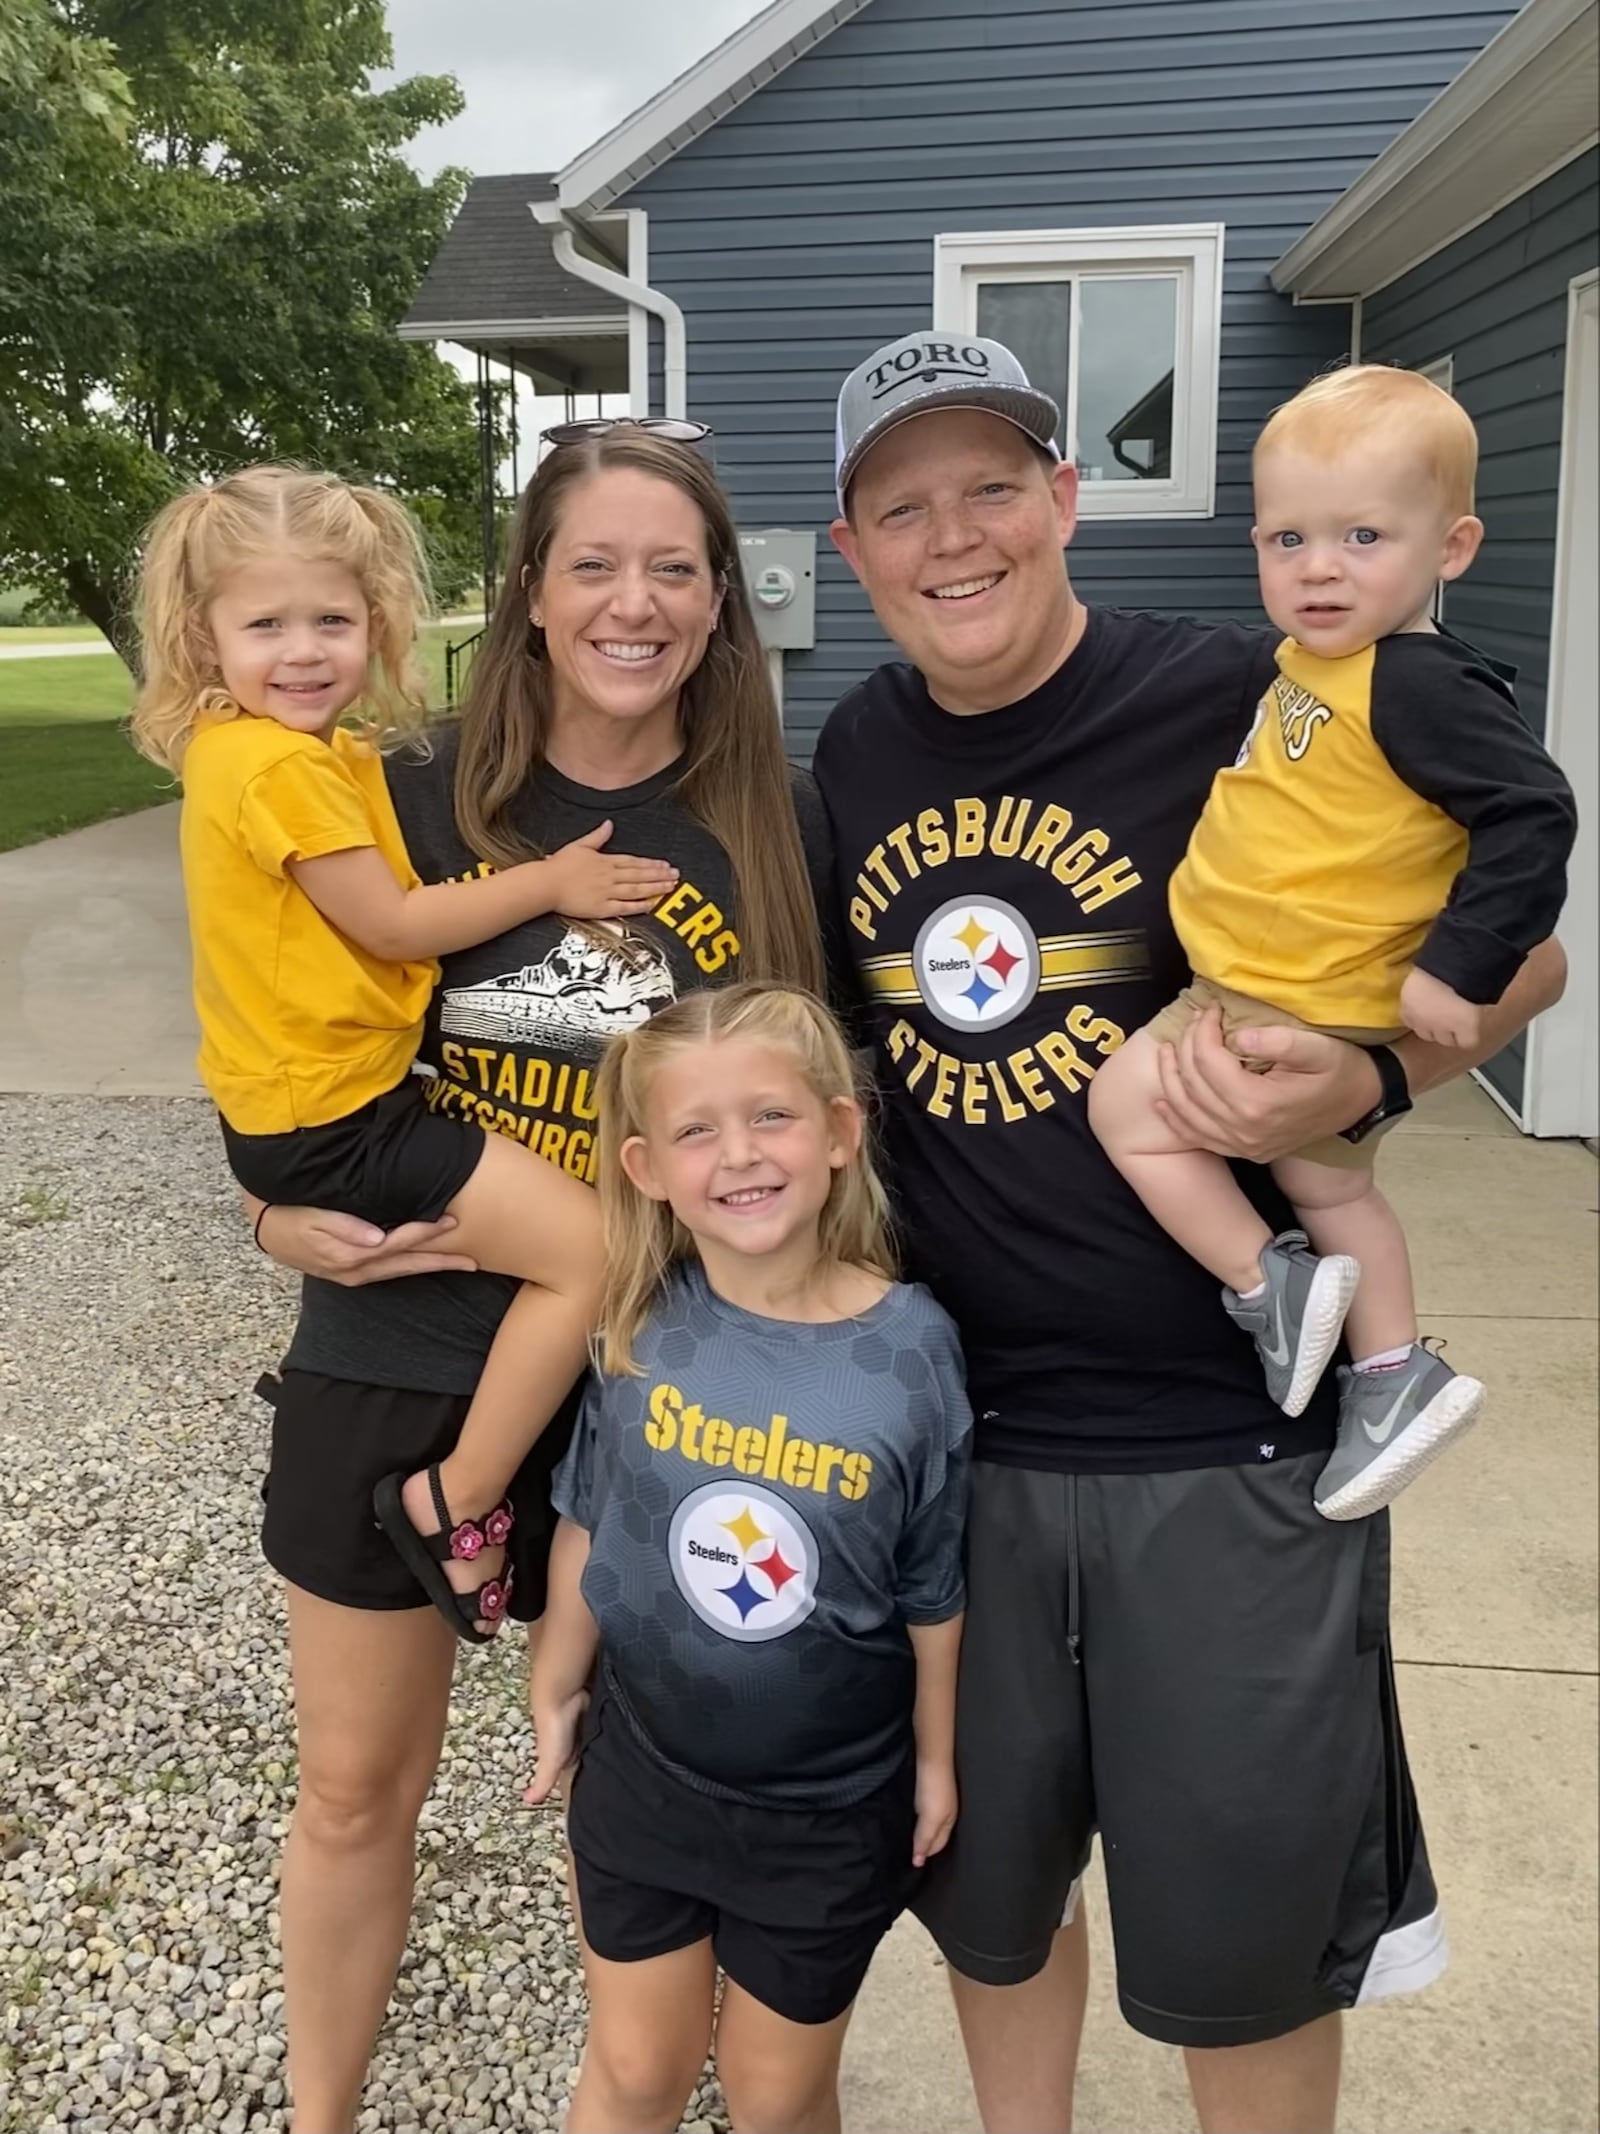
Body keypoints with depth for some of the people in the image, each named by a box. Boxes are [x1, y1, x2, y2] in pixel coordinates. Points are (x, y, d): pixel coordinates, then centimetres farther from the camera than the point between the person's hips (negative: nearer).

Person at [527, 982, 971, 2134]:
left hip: (831, 1809, -1)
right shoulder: (641, 1324, -15)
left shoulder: (910, 1346, -20)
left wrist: (936, 1758, 2)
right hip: (641, 1773, 2)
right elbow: (587, 1520, 0)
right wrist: (557, 1691, 8)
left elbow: (933, 1588, -8)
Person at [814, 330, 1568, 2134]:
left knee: (1235, 1944, 12)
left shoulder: (1236, 698, -11)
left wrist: (1361, 1081, -23)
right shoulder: (857, 751, 5)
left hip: (1226, 1441, -4)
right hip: (958, 1434, 4)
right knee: (987, 1888, 21)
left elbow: (1521, 953, -5)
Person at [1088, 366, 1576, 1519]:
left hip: (1299, 1016, -10)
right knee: (1324, 1178, 22)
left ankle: (1272, 1288, 5)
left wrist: (1460, 969, -26)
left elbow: (1533, 816, -26)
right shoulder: (1312, 660, 4)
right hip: (1269, 995, 10)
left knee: (1128, 1100, -4)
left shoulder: (1421, 686, -23)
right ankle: (1394, 1376, 37)